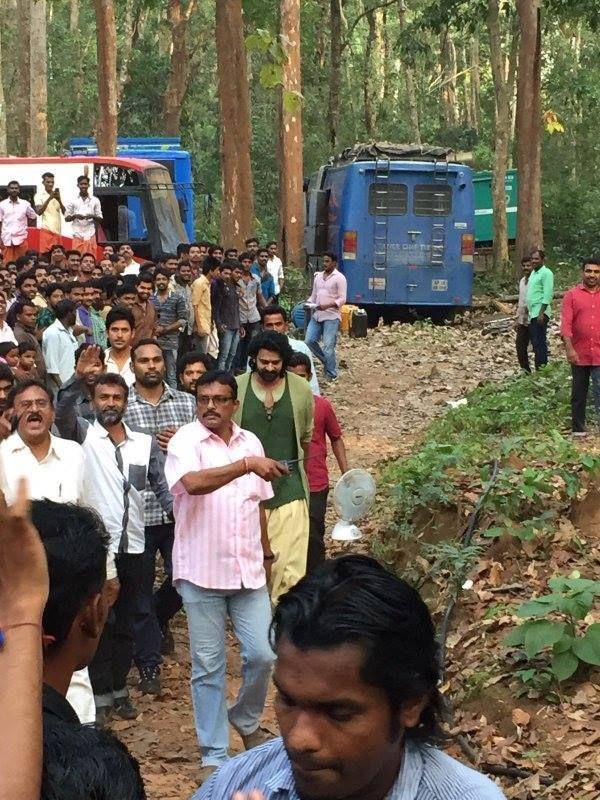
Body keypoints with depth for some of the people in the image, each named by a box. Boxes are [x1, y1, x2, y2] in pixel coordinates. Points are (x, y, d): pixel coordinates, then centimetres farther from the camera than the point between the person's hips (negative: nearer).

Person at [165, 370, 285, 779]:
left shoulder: (251, 442, 8)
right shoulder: (185, 441, -9)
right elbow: (193, 483, -31)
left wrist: (266, 554, 20)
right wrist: (246, 465, -39)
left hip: (249, 570, 4)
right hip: (202, 573, -4)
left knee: (262, 655, 3)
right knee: (208, 667, 4)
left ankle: (246, 720, 31)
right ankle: (214, 754, 15)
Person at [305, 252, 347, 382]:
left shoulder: (339, 278, -6)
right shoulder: (318, 276, 14)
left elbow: (342, 299, -11)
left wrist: (327, 305, -23)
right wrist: (309, 303, -3)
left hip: (331, 316, -7)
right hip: (317, 315, 7)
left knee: (328, 346, -8)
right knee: (309, 341, 2)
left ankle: (331, 375, 3)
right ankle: (327, 362, 21)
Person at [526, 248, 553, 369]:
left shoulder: (546, 273, -8)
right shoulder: (533, 273, 18)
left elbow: (547, 295, -15)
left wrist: (541, 313, -21)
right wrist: (527, 310, 17)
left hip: (540, 313, -9)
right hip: (532, 314, 9)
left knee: (539, 342, -9)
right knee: (535, 342, 10)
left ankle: (542, 367, -6)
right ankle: (538, 367, 15)